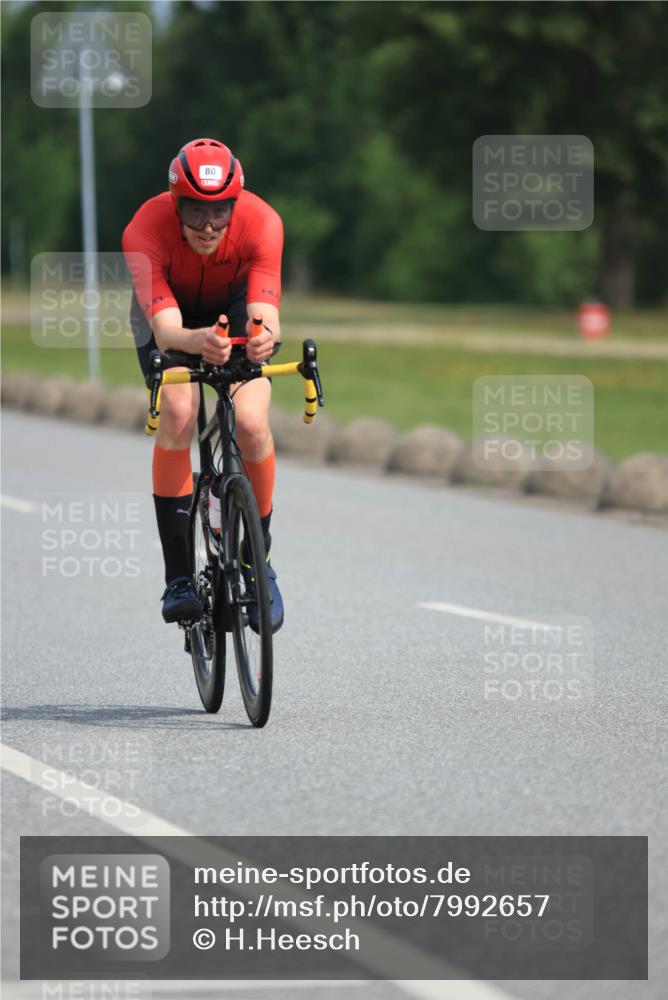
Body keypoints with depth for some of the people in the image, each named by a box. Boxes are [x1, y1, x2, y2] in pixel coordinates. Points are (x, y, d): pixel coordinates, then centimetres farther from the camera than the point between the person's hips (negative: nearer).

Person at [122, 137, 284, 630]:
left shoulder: (261, 223, -34)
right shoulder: (146, 229, -36)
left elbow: (264, 310, -44)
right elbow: (166, 329, -45)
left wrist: (265, 337, -68)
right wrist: (197, 341, -67)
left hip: (235, 307, 1)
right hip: (169, 312, -1)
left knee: (252, 423, -21)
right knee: (178, 411, -27)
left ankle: (260, 564, 2)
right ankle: (178, 576, -21)